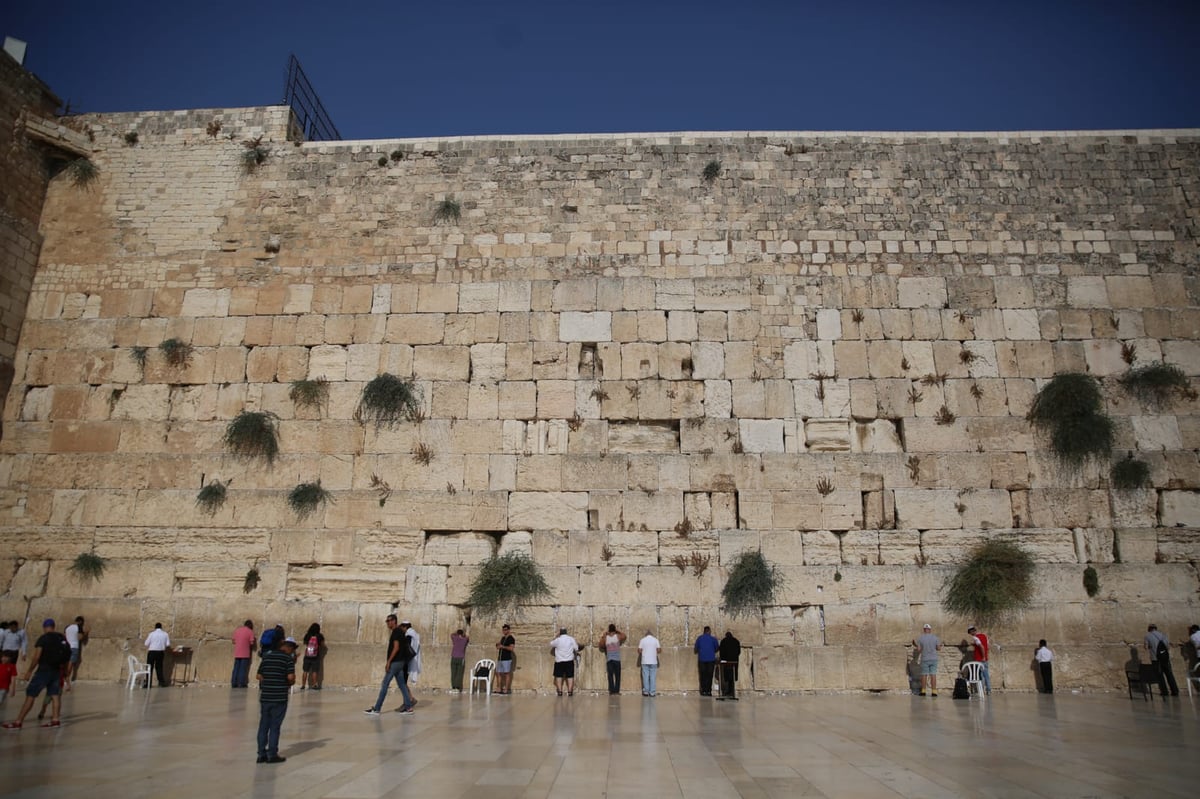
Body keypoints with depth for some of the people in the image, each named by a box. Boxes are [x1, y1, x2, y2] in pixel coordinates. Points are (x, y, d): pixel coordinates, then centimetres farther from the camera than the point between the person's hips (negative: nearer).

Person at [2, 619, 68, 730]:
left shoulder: (43, 639, -8)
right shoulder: (62, 638, 9)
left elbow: (36, 657, -14)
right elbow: (67, 656, 12)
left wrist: (29, 671, -6)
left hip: (44, 670, -5)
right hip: (57, 670, 6)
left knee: (30, 695, -1)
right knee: (55, 695, 9)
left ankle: (18, 722, 1)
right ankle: (55, 720, 3)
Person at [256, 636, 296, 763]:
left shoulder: (267, 656, 9)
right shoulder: (288, 658, -8)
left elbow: (258, 676, 7)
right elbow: (291, 677, -16)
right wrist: (291, 683, 4)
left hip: (265, 696, 5)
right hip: (279, 697, -5)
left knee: (263, 726, 12)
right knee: (275, 726, 4)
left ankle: (261, 754, 15)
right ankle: (272, 754, 9)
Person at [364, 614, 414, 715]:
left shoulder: (396, 631, -12)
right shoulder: (399, 631, 16)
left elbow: (396, 647, -20)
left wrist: (388, 661, -20)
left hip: (395, 662, -10)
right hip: (399, 662, 10)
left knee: (384, 685, -5)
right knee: (402, 685, 8)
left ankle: (376, 709, -2)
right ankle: (408, 707, 7)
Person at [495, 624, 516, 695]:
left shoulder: (511, 639, -5)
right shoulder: (502, 638, 18)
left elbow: (511, 648, -17)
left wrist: (503, 646, -15)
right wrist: (498, 645, 6)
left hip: (507, 659, -8)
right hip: (500, 658, 8)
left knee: (507, 674, -5)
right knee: (498, 673, 7)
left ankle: (506, 690, -4)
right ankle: (499, 689, 12)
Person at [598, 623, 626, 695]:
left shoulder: (605, 638, 0)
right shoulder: (618, 636, 0)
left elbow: (601, 646, 9)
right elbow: (624, 636, 20)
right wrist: (618, 631, 22)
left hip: (609, 660, 1)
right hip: (617, 659, -1)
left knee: (610, 676, 4)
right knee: (617, 676, 6)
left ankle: (611, 691, 0)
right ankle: (616, 690, 2)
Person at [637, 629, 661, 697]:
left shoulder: (642, 640, 2)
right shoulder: (655, 640, 2)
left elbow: (639, 650, -3)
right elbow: (659, 650, -4)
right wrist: (661, 647, 18)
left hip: (645, 662, 0)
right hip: (653, 661, 0)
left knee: (645, 677, 4)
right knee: (653, 677, 2)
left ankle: (646, 692, 4)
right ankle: (652, 692, 0)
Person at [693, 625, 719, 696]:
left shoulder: (699, 638, 5)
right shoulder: (713, 638, 3)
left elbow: (695, 650, 5)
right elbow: (717, 648, 8)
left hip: (702, 659, 1)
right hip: (711, 659, -1)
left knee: (703, 676, 5)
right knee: (709, 676, 3)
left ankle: (703, 691, -1)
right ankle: (708, 691, -4)